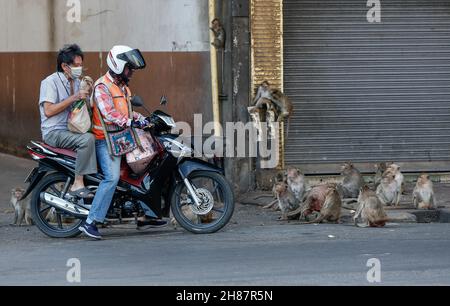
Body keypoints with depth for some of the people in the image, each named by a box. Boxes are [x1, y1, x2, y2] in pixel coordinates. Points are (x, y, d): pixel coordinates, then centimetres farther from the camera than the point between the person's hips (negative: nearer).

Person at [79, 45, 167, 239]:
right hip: (106, 141, -10)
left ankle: (145, 217, 19)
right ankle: (91, 222, -24)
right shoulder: (102, 87, -13)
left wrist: (142, 119, 9)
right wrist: (130, 123, -31)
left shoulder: (122, 87, 19)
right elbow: (109, 113, -24)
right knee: (112, 177, -24)